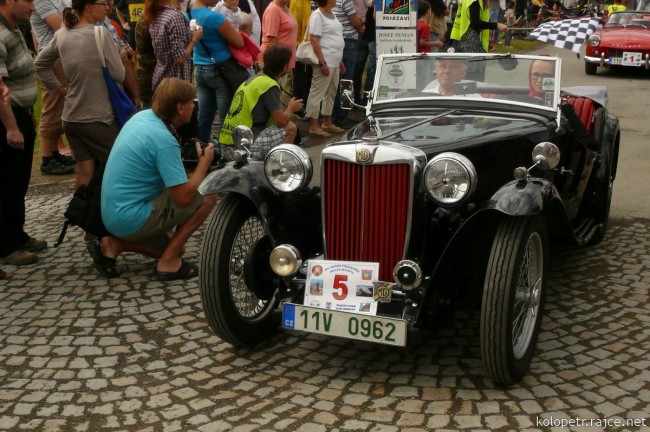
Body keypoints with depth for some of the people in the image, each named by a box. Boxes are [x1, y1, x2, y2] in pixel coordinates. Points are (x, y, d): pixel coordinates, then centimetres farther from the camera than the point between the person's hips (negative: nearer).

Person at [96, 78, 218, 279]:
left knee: (172, 246, 26)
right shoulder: (164, 140, -23)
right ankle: (169, 262, -4)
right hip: (131, 218, -9)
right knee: (208, 195, -8)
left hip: (113, 213, 9)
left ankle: (113, 245, 10)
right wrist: (204, 161, -8)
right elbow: (184, 197, -22)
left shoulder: (143, 115, 3)